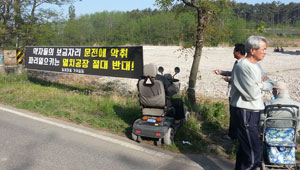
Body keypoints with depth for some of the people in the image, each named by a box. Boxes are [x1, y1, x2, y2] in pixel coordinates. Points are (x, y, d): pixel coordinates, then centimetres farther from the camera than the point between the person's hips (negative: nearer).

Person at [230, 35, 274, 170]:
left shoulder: (256, 65, 11)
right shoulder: (243, 66, -19)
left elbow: (269, 83, 12)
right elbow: (253, 93, -21)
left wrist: (259, 85, -9)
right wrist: (261, 85, -2)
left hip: (254, 112, 9)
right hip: (246, 113, -9)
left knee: (246, 148, 21)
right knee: (254, 153, -7)